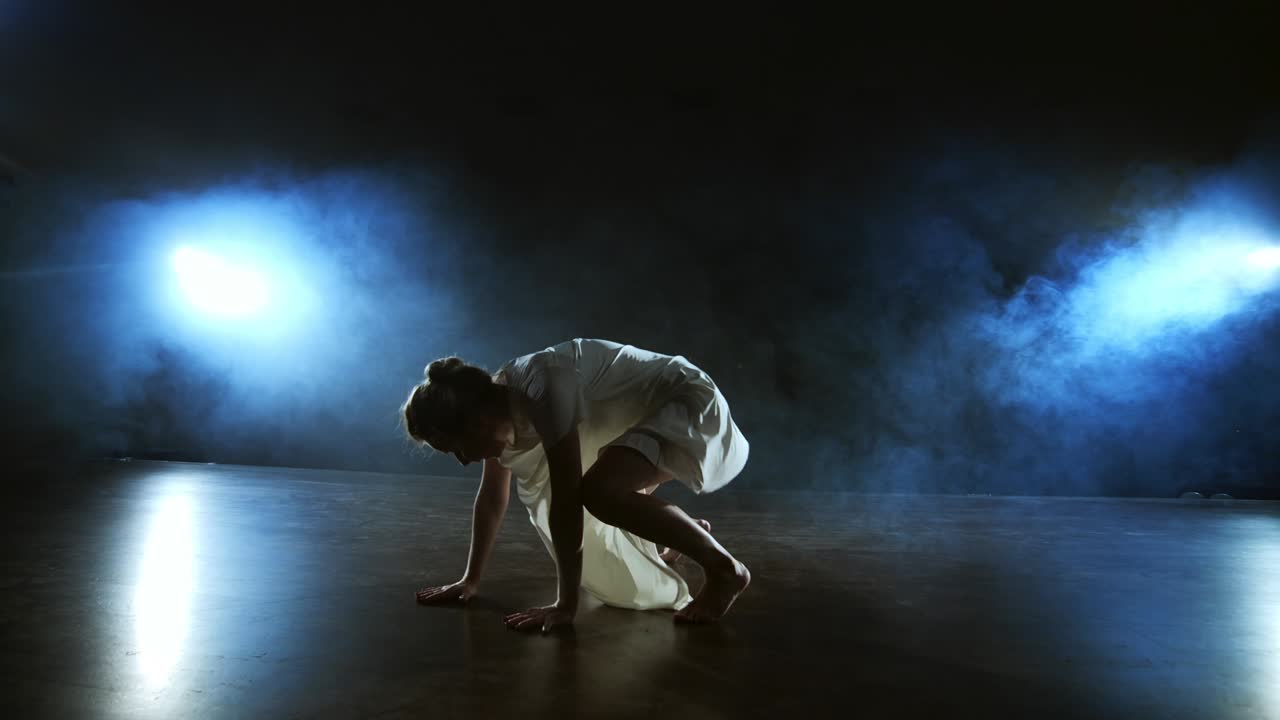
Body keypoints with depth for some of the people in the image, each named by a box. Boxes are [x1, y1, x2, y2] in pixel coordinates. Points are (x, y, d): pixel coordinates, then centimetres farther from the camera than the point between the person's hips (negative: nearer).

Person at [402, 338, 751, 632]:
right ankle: (689, 534, 35)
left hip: (693, 406, -10)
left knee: (598, 489, -30)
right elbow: (492, 498, 8)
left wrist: (566, 605, -25)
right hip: (647, 416, 10)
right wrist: (471, 580, 10)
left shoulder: (541, 389, -31)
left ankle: (724, 568, -13)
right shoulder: (499, 403, -2)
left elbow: (566, 501, -30)